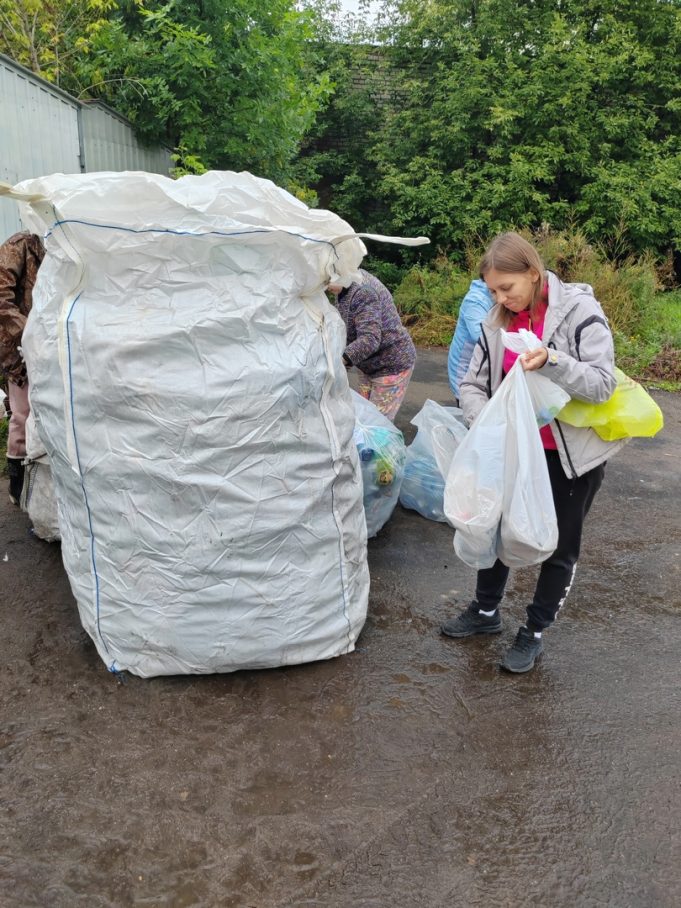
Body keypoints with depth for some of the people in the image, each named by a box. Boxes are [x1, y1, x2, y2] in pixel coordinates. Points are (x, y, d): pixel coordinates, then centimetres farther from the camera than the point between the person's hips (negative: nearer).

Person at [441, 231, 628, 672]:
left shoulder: (579, 311, -17)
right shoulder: (498, 321, -2)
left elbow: (603, 385, -22)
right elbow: (473, 383, 0)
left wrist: (550, 360, -37)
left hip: (573, 453, -5)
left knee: (560, 547, 8)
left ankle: (535, 633, 26)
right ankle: (486, 611, 37)